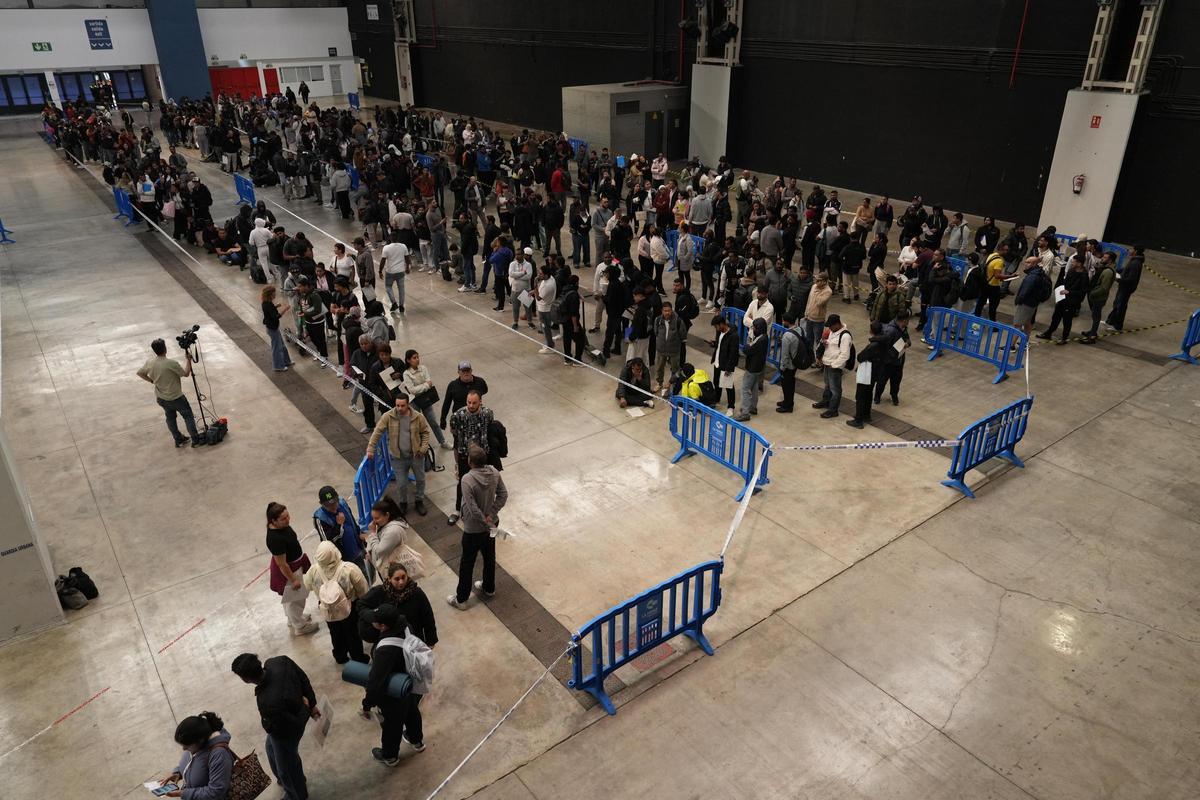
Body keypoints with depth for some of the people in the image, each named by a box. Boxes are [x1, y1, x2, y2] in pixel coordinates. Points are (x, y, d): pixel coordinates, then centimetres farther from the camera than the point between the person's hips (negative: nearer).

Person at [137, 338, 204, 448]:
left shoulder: (149, 363, -8)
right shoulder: (171, 363, -27)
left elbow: (140, 373, 8)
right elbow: (186, 374, -14)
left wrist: (153, 381, 13)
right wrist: (188, 360, -5)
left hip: (160, 398, 6)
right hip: (176, 397, -6)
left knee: (170, 417, 22)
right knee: (188, 416, 8)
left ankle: (178, 440, 32)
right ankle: (196, 440, 12)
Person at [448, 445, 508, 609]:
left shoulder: (467, 480, -31)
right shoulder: (494, 472, -13)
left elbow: (474, 510, -29)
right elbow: (503, 495, -7)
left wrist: (487, 524, -15)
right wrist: (491, 515, -10)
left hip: (474, 529, -6)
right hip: (491, 523, 6)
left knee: (467, 563, 13)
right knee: (490, 556, 26)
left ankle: (461, 599, 29)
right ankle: (489, 588, 46)